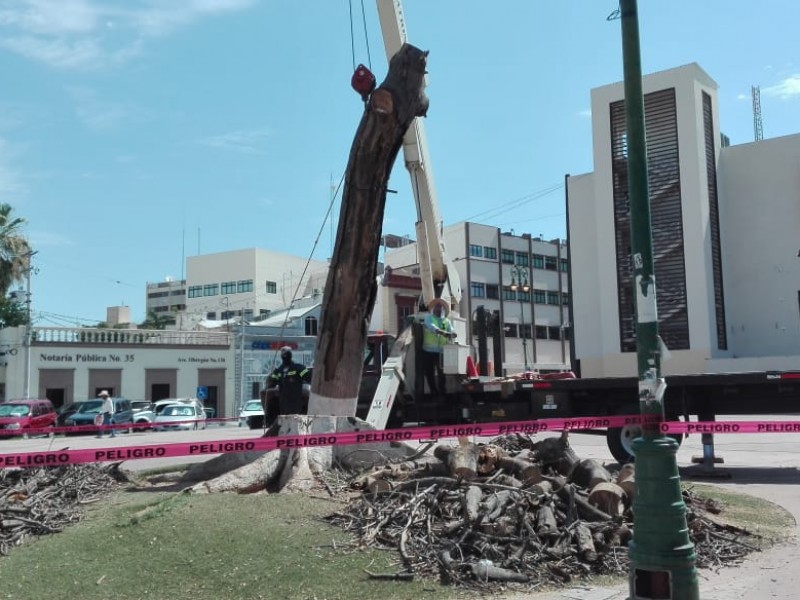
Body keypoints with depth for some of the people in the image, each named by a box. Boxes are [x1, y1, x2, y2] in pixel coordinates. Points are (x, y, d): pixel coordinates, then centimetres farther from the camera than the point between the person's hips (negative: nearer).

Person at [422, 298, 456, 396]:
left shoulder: (446, 321, 14)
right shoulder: (428, 317, 4)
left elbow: (452, 332, -1)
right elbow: (431, 326, -17)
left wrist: (452, 334, -27)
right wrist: (442, 332, -35)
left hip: (442, 351, 2)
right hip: (429, 350, -2)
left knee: (442, 372, 0)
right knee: (429, 373, 2)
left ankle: (442, 392, 8)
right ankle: (434, 392, 12)